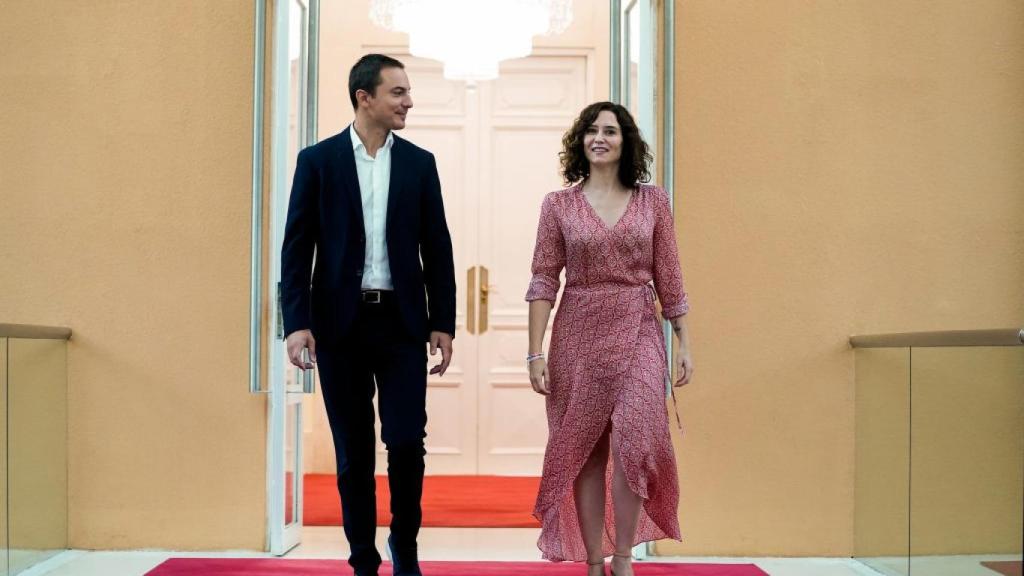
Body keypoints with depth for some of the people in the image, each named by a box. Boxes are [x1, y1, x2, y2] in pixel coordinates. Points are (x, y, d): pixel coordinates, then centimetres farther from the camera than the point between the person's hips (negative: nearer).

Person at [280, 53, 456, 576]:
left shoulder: (419, 162, 7)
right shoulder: (318, 160, 1)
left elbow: (437, 248, 7)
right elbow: (297, 247, -1)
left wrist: (443, 323, 2)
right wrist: (297, 322, -10)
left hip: (402, 322, 1)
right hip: (340, 322, -1)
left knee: (406, 442, -5)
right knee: (353, 451, 6)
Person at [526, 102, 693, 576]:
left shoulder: (652, 200, 5)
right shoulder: (558, 205, 3)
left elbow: (668, 278, 6)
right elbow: (544, 281, 0)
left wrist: (684, 344, 4)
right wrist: (535, 352, -5)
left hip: (638, 333, 0)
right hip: (579, 336, 0)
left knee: (633, 442, -12)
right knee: (584, 451, 4)